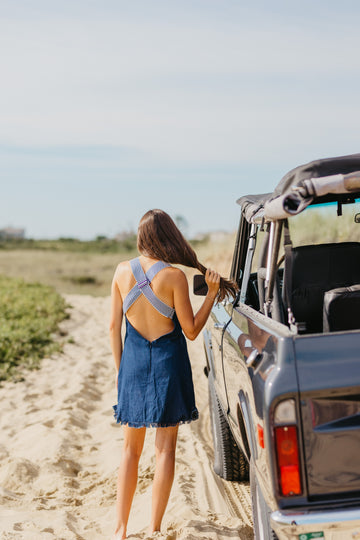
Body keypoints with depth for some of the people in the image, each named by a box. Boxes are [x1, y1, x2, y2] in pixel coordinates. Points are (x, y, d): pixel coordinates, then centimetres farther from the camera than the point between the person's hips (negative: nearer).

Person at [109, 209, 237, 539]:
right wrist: (212, 293, -4)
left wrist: (119, 367, 12)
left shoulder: (122, 271, -2)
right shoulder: (174, 276, -14)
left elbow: (114, 325, 2)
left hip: (133, 362, 3)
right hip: (168, 362, -3)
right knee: (165, 449, 8)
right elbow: (191, 331, -8)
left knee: (131, 449, 15)